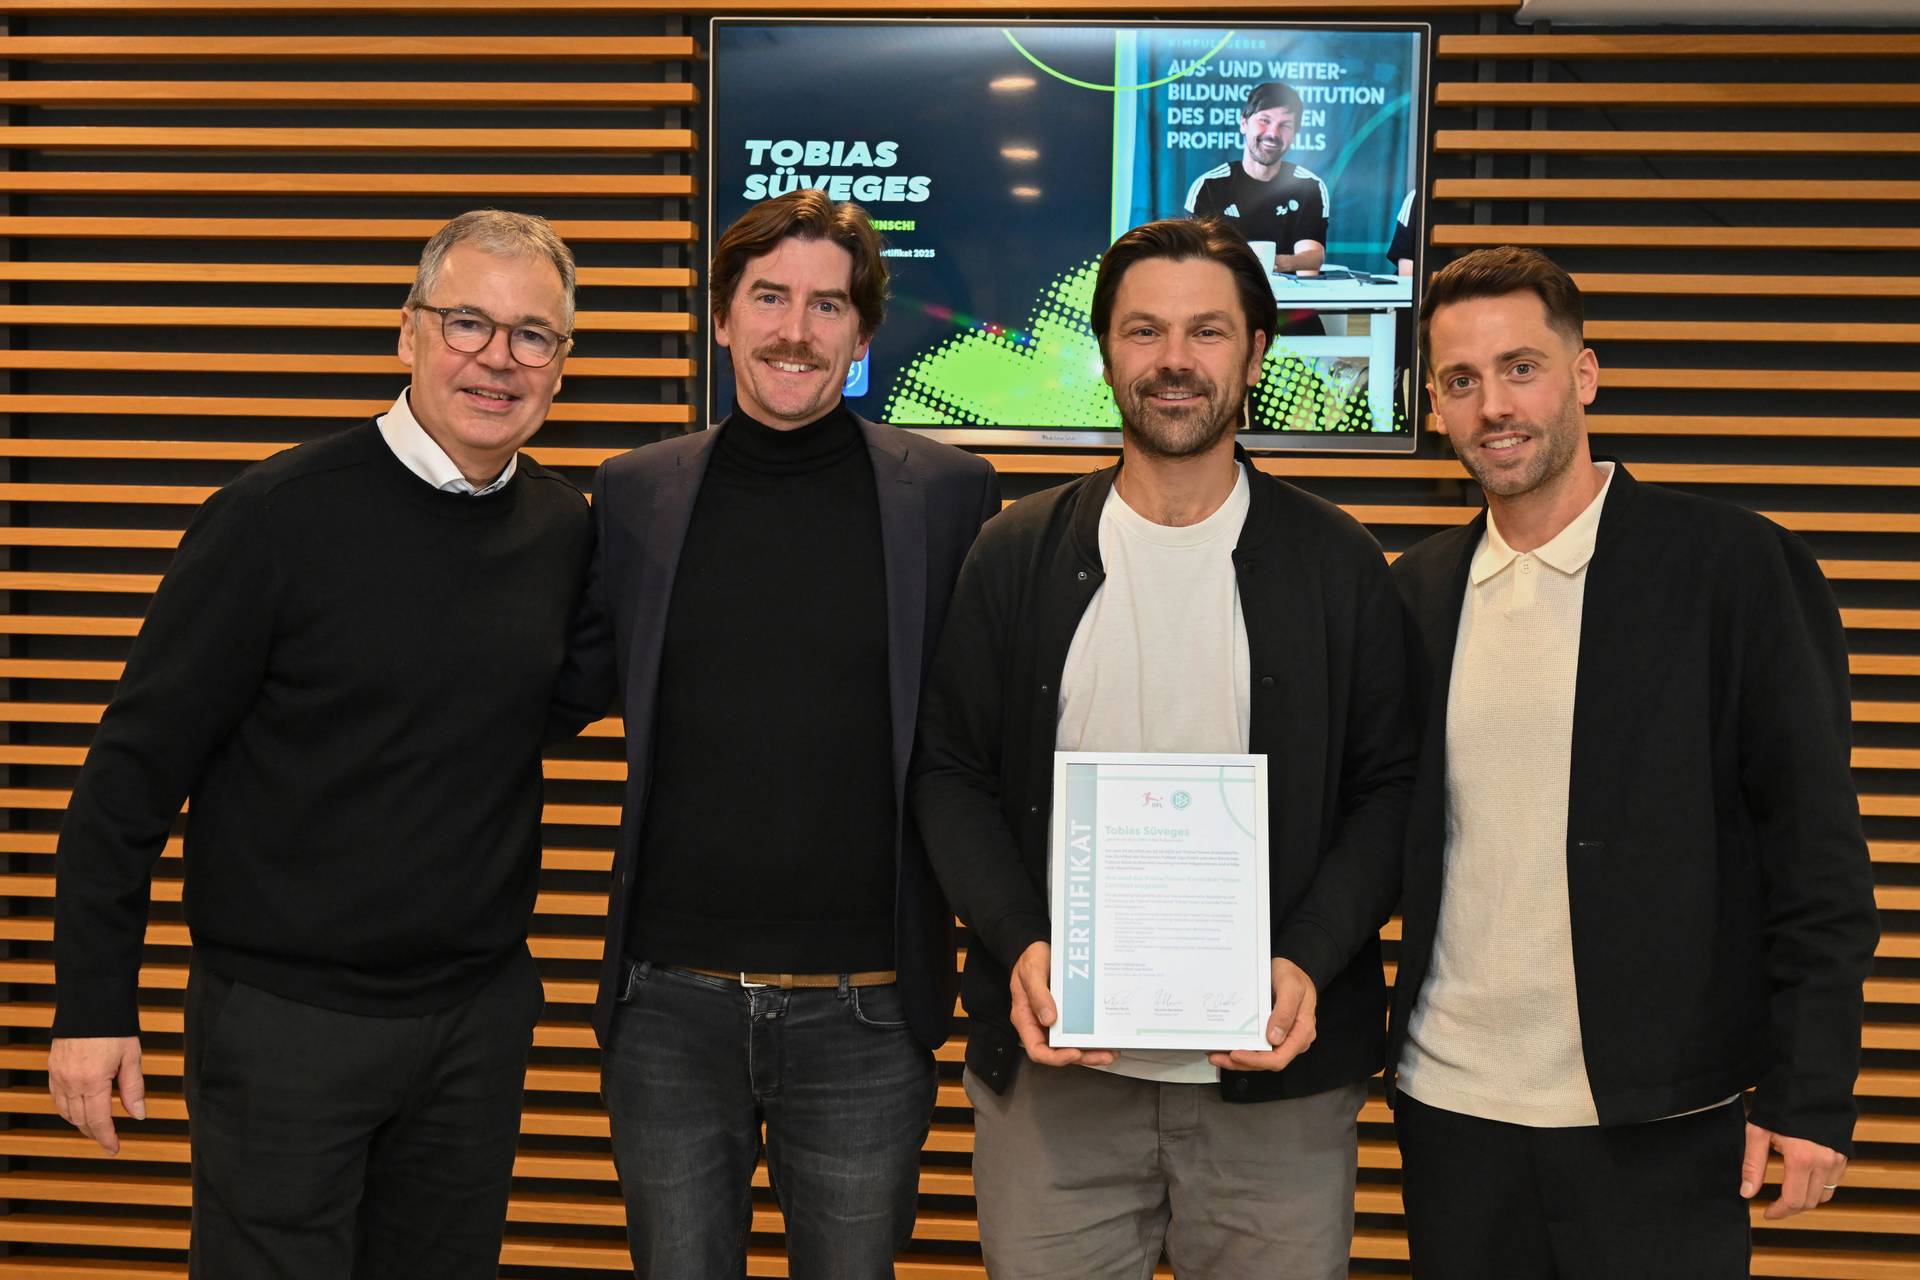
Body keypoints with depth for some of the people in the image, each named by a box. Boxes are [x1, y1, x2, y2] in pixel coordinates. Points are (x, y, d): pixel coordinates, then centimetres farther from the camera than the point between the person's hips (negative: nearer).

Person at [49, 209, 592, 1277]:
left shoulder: (568, 532, 0)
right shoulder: (280, 515, -13)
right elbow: (140, 759, -10)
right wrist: (95, 1005, -10)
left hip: (483, 1018, 5)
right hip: (287, 1017, -4)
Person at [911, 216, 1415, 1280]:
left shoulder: (1337, 563, 2)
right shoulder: (1017, 555, 4)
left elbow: (1389, 790, 3)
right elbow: (949, 772, 5)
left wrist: (1308, 963, -12)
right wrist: (1019, 944, -10)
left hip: (1275, 1070, 0)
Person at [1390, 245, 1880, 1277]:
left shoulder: (1735, 566, -6)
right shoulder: (1416, 592, 7)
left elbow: (1815, 848, -6)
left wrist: (1811, 1093, -9)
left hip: (1658, 1127, -3)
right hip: (1451, 1111, 4)